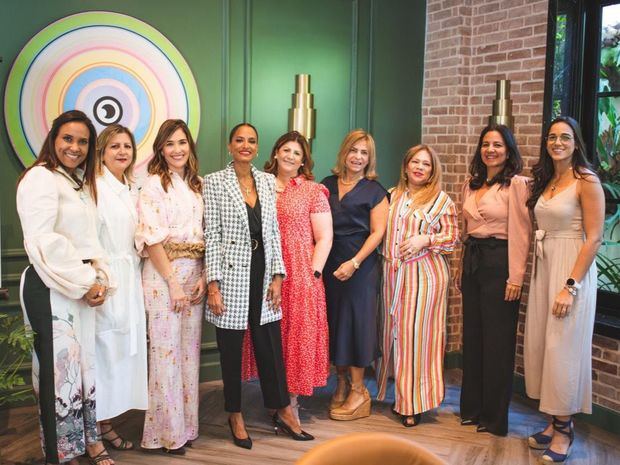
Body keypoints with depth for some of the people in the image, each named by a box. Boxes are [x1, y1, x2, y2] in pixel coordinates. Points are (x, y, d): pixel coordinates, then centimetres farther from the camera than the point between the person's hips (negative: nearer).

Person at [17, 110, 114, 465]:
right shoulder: (40, 178, -9)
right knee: (60, 367, -3)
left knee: (86, 362, 12)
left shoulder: (83, 185, 18)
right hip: (51, 289, -8)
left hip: (84, 289, 8)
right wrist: (84, 284, -14)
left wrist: (100, 279, 2)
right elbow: (43, 242, -18)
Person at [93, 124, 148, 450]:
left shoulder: (132, 190, 15)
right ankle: (101, 425, 9)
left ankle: (108, 419, 20)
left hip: (130, 279, 8)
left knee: (126, 347, 9)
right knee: (106, 348, -3)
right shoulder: (95, 187, -9)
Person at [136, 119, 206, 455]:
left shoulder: (197, 185, 12)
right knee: (166, 351, -1)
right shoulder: (154, 185, -5)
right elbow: (152, 239, -11)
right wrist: (173, 283, -14)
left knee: (190, 349, 10)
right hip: (163, 274, -6)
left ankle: (186, 425, 22)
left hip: (194, 273, 6)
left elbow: (206, 235, 11)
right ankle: (166, 432, 10)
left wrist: (203, 276, -1)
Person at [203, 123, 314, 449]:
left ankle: (282, 411, 23)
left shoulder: (268, 181, 9)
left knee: (271, 344, 8)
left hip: (263, 273, 3)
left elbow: (274, 231, 9)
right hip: (230, 275, -3)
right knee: (231, 348, 7)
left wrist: (277, 276, 3)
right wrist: (213, 284, -12)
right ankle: (235, 416, 24)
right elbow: (211, 235, -7)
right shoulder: (214, 182, -3)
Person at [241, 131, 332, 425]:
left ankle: (292, 403, 13)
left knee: (298, 334, 1)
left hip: (300, 275, -2)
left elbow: (324, 238, 0)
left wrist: (313, 274, -9)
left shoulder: (312, 191, 3)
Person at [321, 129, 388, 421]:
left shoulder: (375, 191, 1)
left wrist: (354, 262, -15)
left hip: (360, 265, -4)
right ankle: (342, 384, 22)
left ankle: (358, 391, 9)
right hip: (328, 264, 4)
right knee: (333, 320, 7)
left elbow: (377, 232, -6)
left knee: (355, 321, -2)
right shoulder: (326, 185, 12)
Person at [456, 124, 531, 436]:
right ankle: (472, 407, 25)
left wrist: (515, 277, -16)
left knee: (497, 340, 2)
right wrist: (461, 267, 17)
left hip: (499, 262, -7)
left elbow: (520, 233, -12)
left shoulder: (516, 184, -8)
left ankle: (494, 416, 14)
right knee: (472, 335, 12)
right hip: (472, 261, 7)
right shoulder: (471, 184, 13)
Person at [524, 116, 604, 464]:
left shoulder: (586, 181, -10)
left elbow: (594, 238, -15)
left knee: (563, 348, -2)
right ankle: (554, 422, 21)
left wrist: (570, 286, -19)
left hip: (572, 268, -7)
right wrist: (539, 274, 8)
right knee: (541, 343, 8)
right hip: (543, 266, 7)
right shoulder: (545, 181, 12)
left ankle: (564, 429, 13)